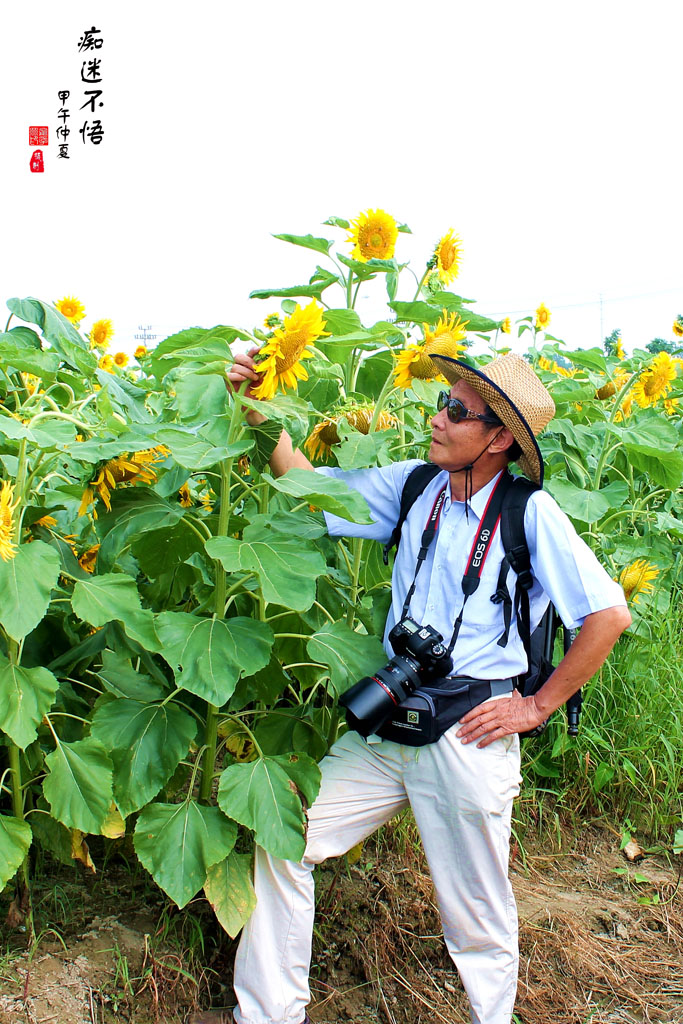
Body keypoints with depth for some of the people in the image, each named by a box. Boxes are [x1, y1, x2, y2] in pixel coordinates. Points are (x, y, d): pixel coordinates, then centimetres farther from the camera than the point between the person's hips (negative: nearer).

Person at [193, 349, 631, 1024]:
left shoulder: (529, 513, -12)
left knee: (475, 913, 11)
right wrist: (262, 419, -6)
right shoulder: (415, 487, 2)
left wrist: (539, 705, -8)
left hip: (470, 734, -5)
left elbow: (610, 614, -10)